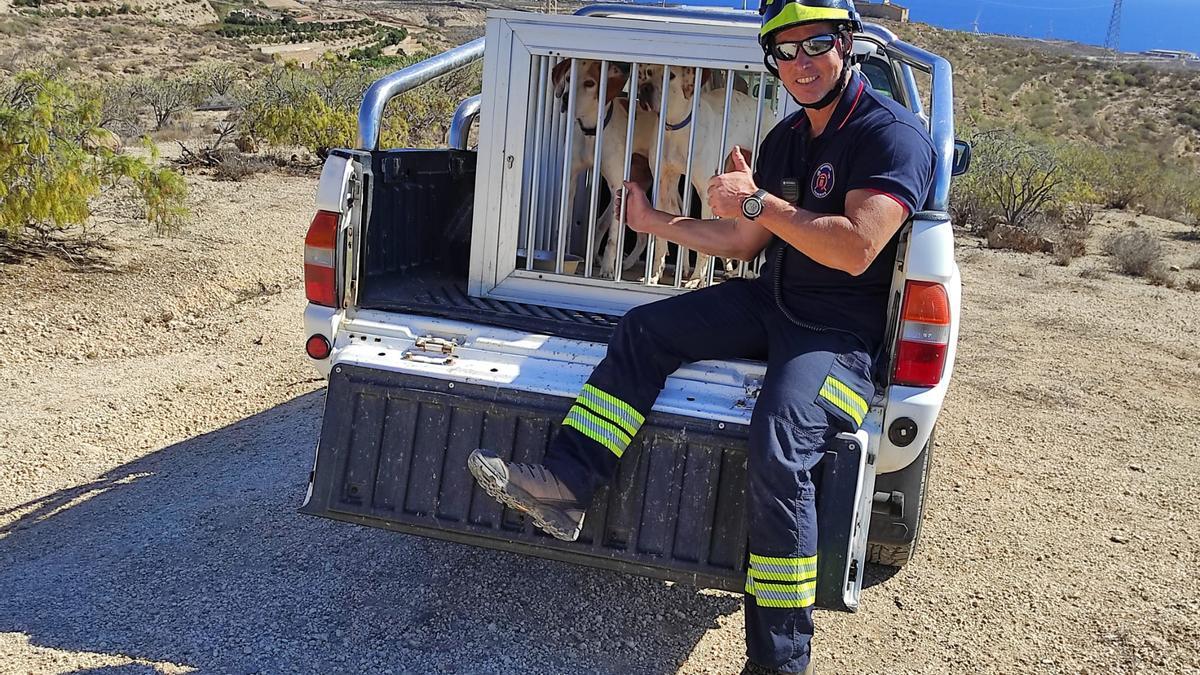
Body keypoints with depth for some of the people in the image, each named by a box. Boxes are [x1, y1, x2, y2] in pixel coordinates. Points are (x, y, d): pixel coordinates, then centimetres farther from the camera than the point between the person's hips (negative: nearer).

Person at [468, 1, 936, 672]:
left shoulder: (893, 132, -13)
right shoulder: (786, 138, 13)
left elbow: (856, 248, -26)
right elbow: (745, 241, 18)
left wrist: (759, 201, -20)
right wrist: (656, 223, 19)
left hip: (845, 332, -9)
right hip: (773, 302, 9)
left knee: (777, 449, -31)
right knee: (643, 330, -1)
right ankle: (565, 482, -5)